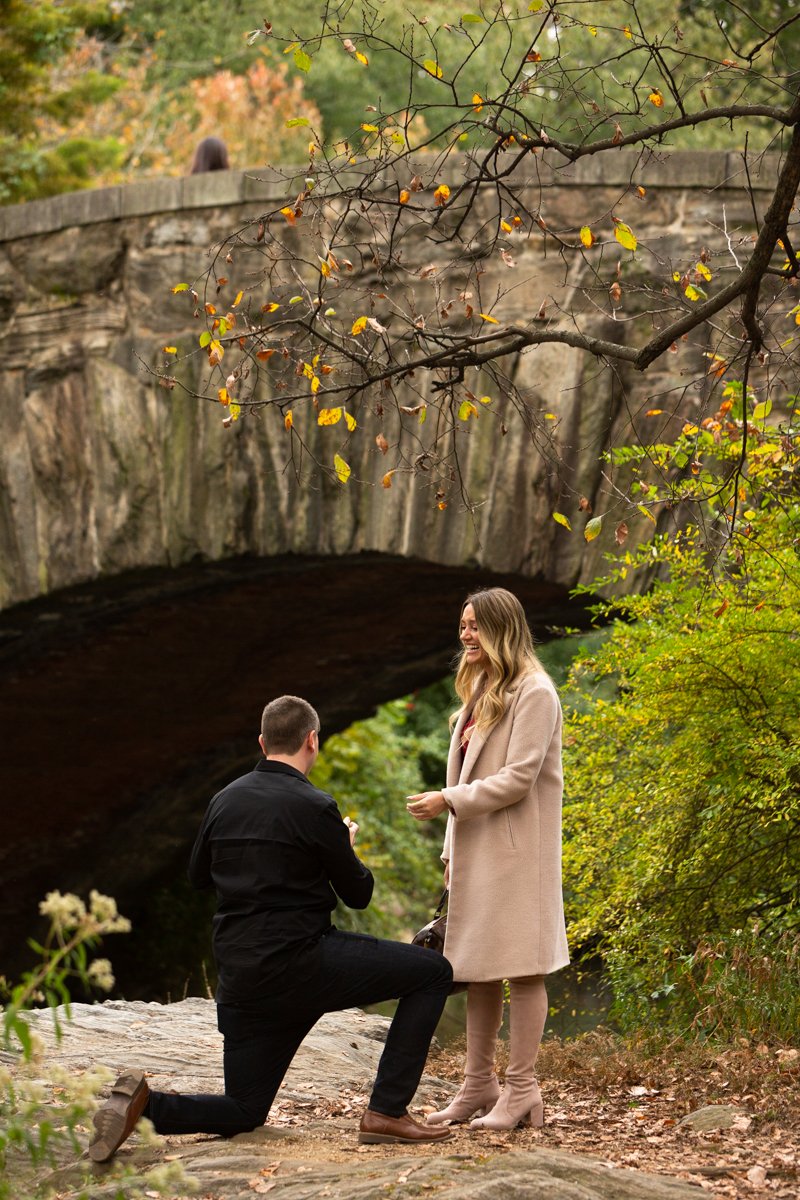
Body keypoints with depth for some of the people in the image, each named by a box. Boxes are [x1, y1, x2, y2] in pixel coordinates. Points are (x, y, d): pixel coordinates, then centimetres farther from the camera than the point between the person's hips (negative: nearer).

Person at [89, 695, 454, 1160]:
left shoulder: (226, 800, 9)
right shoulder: (315, 808, -10)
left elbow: (199, 875, 25)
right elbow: (358, 893, -2)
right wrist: (346, 847, 19)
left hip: (240, 978, 7)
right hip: (300, 963, -7)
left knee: (243, 1113, 18)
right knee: (433, 972, 4)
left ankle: (143, 1102, -10)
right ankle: (387, 1111, -2)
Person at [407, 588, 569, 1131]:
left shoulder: (533, 694, -10)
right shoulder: (480, 693, 19)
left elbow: (518, 777, -17)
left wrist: (449, 801, -17)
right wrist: (453, 850, 15)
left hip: (516, 853, -9)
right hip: (476, 852, 9)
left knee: (522, 969, -6)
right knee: (477, 971, 10)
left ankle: (521, 1091, -3)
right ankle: (479, 1086, 16)